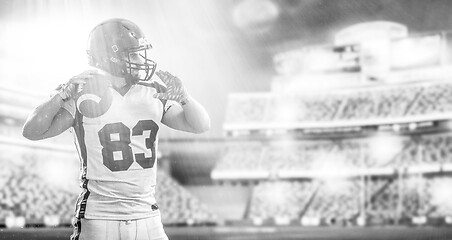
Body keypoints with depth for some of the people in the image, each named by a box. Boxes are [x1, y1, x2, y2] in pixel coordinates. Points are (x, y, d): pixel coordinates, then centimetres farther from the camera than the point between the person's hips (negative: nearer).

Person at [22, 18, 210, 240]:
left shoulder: (152, 94, 6)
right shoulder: (84, 96, -6)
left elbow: (201, 126, 5)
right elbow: (31, 132, -12)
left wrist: (183, 97, -14)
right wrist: (64, 94, -22)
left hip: (147, 216, 4)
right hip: (99, 220, -4)